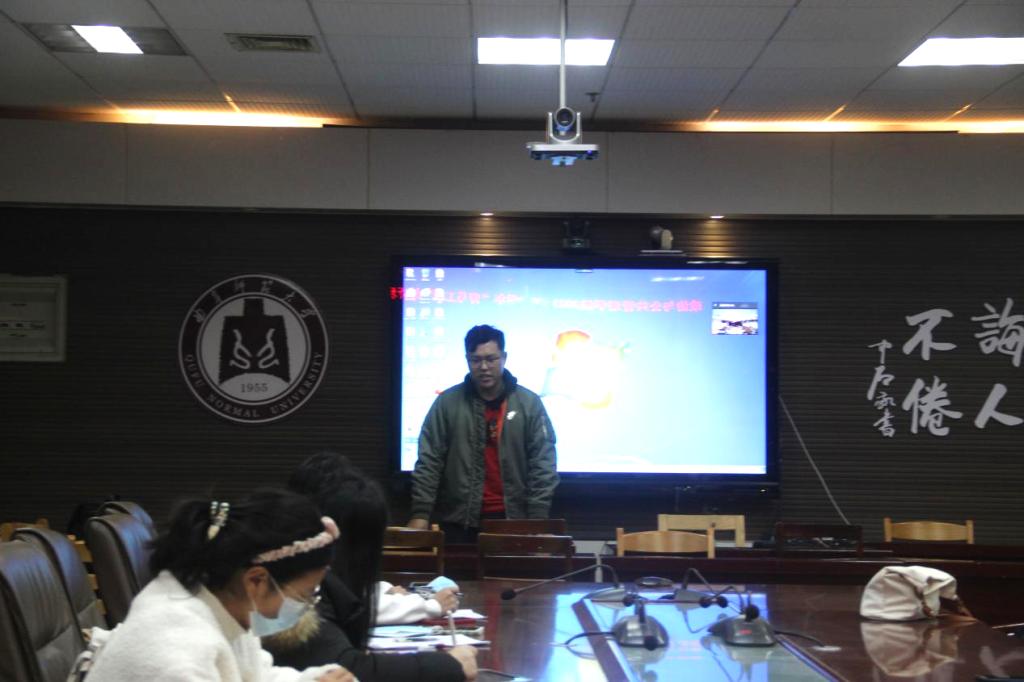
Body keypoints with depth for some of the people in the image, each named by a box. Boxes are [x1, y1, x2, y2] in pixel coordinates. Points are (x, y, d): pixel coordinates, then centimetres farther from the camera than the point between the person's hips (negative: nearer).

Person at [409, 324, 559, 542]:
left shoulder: (529, 403, 1)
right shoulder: (447, 402, 1)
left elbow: (542, 465, -1)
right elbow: (429, 461, -1)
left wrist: (537, 520, -9)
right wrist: (420, 513, -10)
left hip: (512, 520, 0)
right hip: (458, 521, 0)